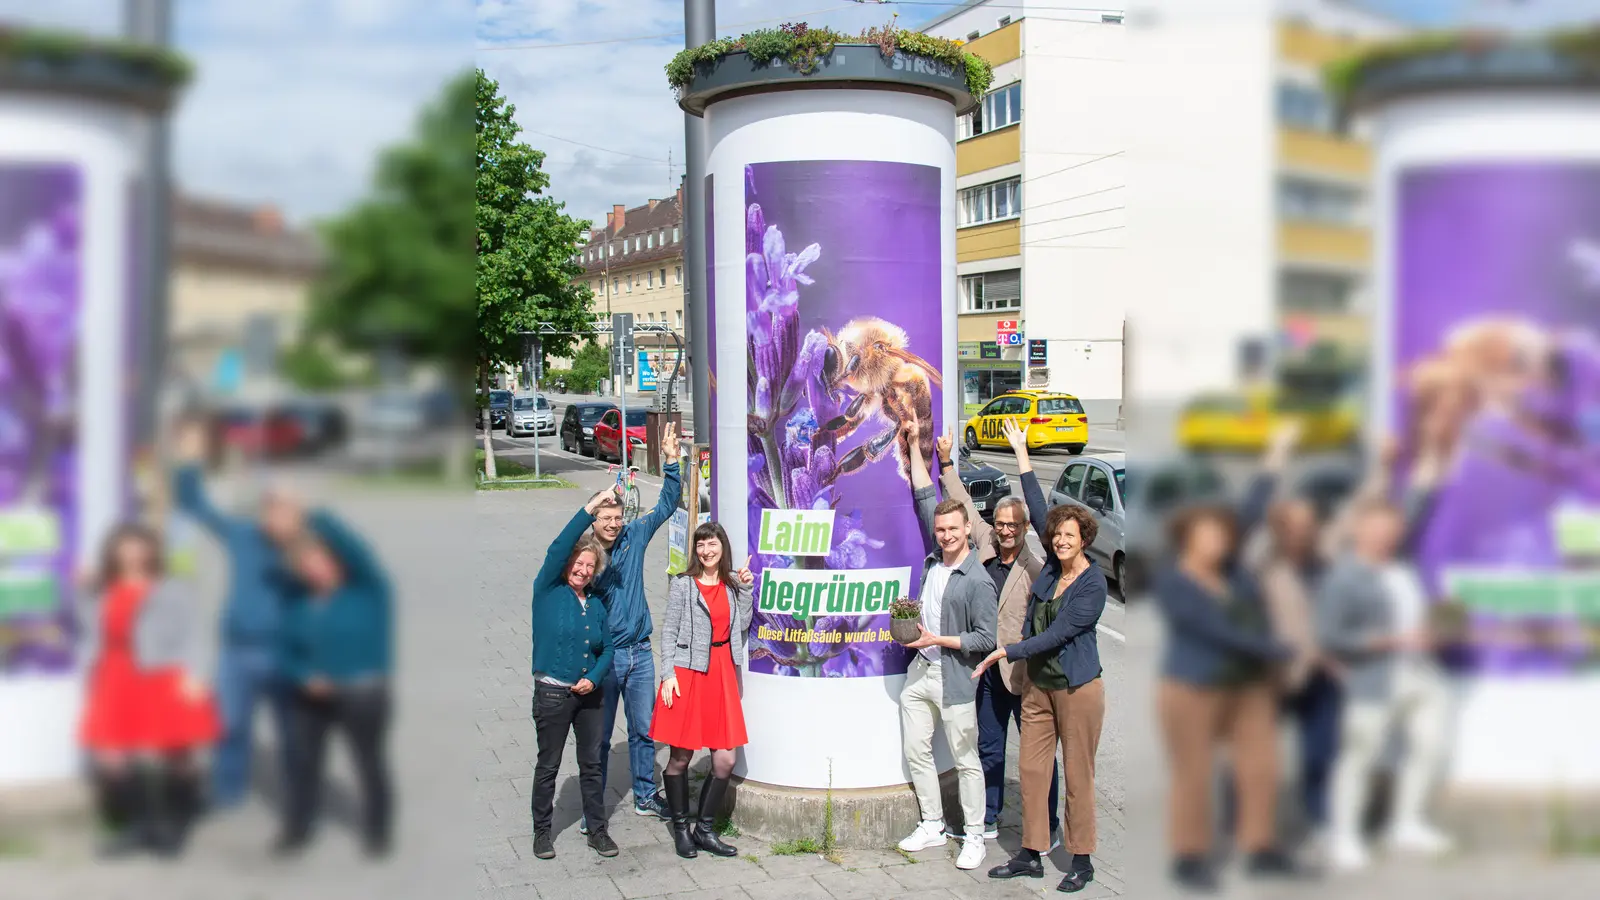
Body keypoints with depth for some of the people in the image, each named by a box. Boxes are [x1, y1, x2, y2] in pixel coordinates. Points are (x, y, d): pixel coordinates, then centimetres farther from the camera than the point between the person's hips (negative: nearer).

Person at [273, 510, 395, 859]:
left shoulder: (368, 589, -12)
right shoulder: (298, 601, 3)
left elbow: (355, 550, -30)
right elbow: (285, 650, 7)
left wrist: (316, 517, -36)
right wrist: (303, 676, -13)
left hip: (362, 695, -4)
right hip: (310, 696, 4)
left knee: (369, 762, 8)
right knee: (302, 761, 10)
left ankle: (377, 831, 25)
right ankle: (297, 829, 26)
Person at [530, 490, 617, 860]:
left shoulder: (596, 603, 7)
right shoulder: (548, 591, -6)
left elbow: (607, 648, 13)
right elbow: (558, 548, -20)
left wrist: (593, 679, -6)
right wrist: (592, 507, -23)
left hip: (589, 693, 4)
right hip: (552, 694, -4)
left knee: (593, 763, 10)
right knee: (548, 765, 7)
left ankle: (597, 830, 21)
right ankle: (542, 831, 21)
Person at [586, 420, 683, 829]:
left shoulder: (634, 538, 3)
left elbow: (666, 505, 6)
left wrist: (671, 463, -4)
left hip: (639, 653, 4)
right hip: (602, 656, -4)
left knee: (644, 730, 14)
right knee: (598, 737, 2)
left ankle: (646, 796, 29)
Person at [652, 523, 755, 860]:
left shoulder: (733, 583, 11)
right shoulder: (683, 584, -1)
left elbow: (742, 626, 5)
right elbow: (669, 631, -2)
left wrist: (746, 589, 0)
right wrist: (669, 674, -9)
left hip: (722, 673, 4)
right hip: (687, 672, -4)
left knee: (725, 759, 1)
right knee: (680, 756, 2)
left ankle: (705, 829, 15)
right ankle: (681, 828, 18)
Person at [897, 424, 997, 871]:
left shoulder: (978, 581, -15)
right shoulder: (936, 558, 4)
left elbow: (986, 639, -15)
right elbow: (924, 497, 12)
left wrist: (936, 640, -16)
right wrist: (914, 444, 14)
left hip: (954, 678, -7)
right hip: (920, 671, 7)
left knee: (965, 760, 1)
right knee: (916, 751, 11)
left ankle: (974, 838, 10)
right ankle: (933, 826, 24)